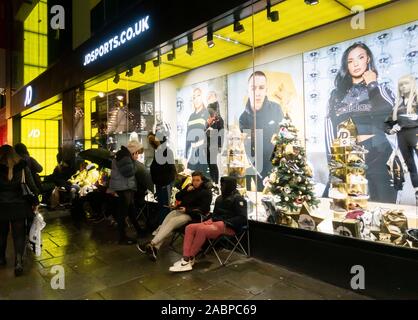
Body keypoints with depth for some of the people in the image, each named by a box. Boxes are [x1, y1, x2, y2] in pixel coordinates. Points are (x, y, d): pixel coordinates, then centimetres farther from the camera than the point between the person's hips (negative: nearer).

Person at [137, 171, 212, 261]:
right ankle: (155, 248, -35)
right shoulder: (189, 187, 17)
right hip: (180, 210, 6)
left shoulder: (206, 192, -2)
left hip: (192, 215, -6)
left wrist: (187, 210, -18)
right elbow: (177, 197, 15)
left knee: (172, 222, -29)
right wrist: (186, 190, -3)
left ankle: (151, 244, -35)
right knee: (165, 222, -22)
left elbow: (204, 209, -11)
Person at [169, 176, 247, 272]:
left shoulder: (238, 199, -5)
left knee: (201, 229, -32)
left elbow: (242, 218, -14)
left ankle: (190, 259, -17)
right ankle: (185, 259, -22)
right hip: (215, 223, 9)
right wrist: (211, 219, 3)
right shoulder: (220, 198, 19)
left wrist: (224, 223, -19)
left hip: (228, 227, -8)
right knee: (189, 227, -12)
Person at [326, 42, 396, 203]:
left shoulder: (379, 88, 14)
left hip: (377, 154, -1)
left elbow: (387, 108, -11)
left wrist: (372, 84, 3)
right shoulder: (337, 93, 16)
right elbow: (330, 125, 4)